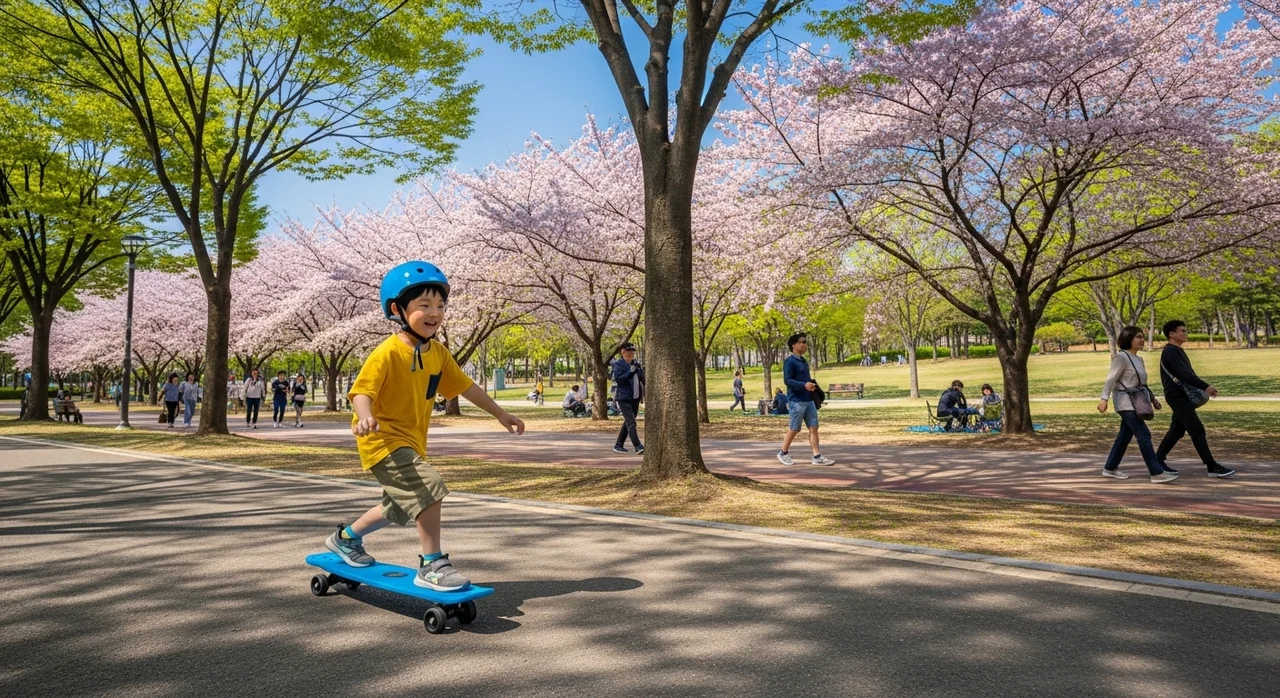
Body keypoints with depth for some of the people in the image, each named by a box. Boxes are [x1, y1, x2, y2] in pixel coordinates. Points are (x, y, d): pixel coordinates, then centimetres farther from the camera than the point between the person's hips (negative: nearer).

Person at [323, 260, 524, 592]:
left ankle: (346, 537, 47)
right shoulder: (388, 353, -21)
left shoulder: (438, 353, 1)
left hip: (411, 441, 9)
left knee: (400, 507, 24)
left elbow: (465, 386, 10)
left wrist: (500, 414, 14)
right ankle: (432, 566, -12)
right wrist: (366, 416, -50)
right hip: (384, 439, -9)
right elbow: (362, 391, -28)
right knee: (429, 488, -25)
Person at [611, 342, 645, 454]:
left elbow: (642, 379, 16)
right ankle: (638, 447, -18)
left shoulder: (636, 364, 12)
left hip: (635, 398, 7)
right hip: (624, 398, -7)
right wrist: (630, 372, -25)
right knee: (631, 422, -14)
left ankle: (618, 445, 23)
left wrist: (643, 372, -5)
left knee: (628, 422, 12)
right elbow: (618, 379, -16)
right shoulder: (618, 364, -5)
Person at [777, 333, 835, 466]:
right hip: (796, 401, -8)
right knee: (794, 429, 1)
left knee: (813, 427, 2)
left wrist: (812, 383, 8)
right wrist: (804, 385, -28)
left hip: (809, 400, 8)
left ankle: (817, 457, 1)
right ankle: (783, 453, 17)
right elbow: (787, 380, -18)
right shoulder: (789, 361, -10)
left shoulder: (804, 361, 17)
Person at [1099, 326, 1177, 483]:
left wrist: (1152, 398, 21)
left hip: (1136, 403, 9)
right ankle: (1157, 473, -11)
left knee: (1124, 436, 11)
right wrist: (1104, 399, -24)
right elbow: (1111, 379, -17)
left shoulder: (1139, 359, 15)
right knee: (1144, 435, -12)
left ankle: (1110, 469, 19)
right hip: (1127, 403, -9)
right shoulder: (1121, 357, -12)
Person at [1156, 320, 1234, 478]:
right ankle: (1212, 467, -7)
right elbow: (1183, 373, -24)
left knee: (1176, 430, 11)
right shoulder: (1170, 351, -14)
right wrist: (1205, 387, -27)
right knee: (1197, 430, -9)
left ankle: (1157, 461, 15)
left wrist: (1204, 387, 5)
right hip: (1177, 395, -10)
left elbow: (1188, 372, 17)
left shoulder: (1179, 351, 18)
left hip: (1183, 395, 10)